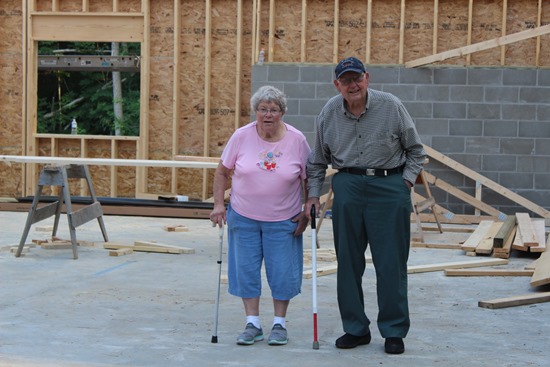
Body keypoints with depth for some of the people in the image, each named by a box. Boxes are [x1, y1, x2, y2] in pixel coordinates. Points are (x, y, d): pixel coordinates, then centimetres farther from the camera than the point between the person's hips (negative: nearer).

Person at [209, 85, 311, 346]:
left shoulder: (297, 140, -7)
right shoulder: (241, 136, -6)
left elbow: (308, 179, 2)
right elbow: (222, 172, 3)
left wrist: (307, 212, -2)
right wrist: (219, 204, -2)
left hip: (283, 220, -1)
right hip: (244, 217, 1)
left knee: (282, 272, 2)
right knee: (246, 270, 5)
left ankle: (279, 323, 18)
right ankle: (252, 324, 17)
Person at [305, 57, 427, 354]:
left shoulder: (390, 106, -5)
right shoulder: (329, 112, 3)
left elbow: (415, 150, 6)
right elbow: (318, 160, 14)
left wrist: (406, 182, -3)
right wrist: (313, 194, 8)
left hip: (389, 187, -3)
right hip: (347, 187, 3)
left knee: (391, 263, -1)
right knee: (348, 262, 7)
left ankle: (394, 331, 11)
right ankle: (355, 329, 20)